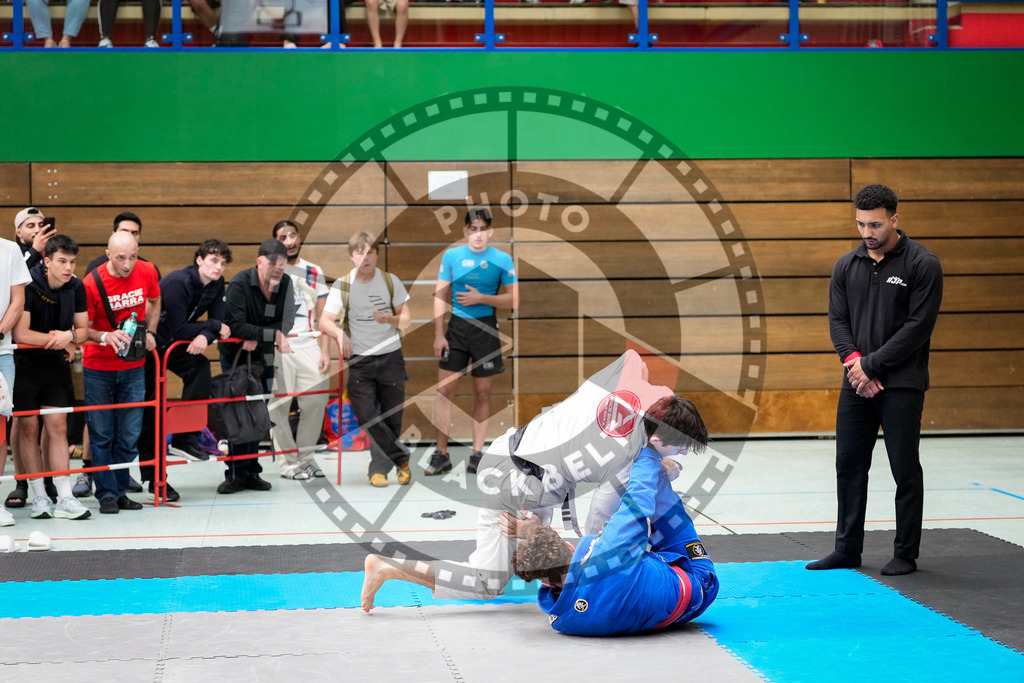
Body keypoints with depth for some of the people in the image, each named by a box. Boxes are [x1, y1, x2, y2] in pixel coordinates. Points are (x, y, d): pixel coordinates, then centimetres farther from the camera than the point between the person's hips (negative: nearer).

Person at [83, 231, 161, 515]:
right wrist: (106, 337, -27)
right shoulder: (92, 283, -17)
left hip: (134, 367, 3)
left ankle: (121, 491, 16)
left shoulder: (147, 272, -7)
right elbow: (83, 328, -9)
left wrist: (150, 332, 2)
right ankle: (106, 494, 8)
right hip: (98, 369, -3)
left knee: (129, 435, 4)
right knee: (101, 435, 1)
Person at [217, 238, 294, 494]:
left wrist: (258, 338, -23)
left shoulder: (285, 283, -7)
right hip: (235, 357, -4)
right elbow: (237, 326, -28)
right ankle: (236, 475, -1)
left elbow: (287, 322, -10)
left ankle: (252, 472, 13)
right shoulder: (240, 284, -22)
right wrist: (273, 334, -27)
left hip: (263, 357, 4)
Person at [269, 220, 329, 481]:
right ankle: (288, 462, 5)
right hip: (278, 349, -3)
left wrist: (325, 351, 5)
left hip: (309, 347, 3)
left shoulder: (314, 272, 13)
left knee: (316, 403, 0)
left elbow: (321, 315, 13)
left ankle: (306, 457, 15)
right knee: (278, 405, -5)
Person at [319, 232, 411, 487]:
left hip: (391, 357, 0)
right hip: (359, 359, 0)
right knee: (367, 416, -10)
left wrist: (389, 319, -18)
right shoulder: (342, 285, -2)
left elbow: (405, 319, 3)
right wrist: (340, 333, -27)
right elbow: (324, 321, -6)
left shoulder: (391, 282, 1)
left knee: (391, 418, 2)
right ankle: (402, 458, 6)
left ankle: (379, 468, 21)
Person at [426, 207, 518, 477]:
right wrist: (438, 334, -3)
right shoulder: (451, 256, 2)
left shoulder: (502, 259, -2)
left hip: (486, 328, -1)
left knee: (482, 392, 4)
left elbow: (513, 298, -1)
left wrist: (482, 298, -15)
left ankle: (477, 454, 12)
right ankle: (441, 454, 3)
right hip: (456, 326, 1)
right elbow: (440, 295, 4)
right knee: (444, 389, -3)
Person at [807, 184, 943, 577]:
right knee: (848, 466, 8)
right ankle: (847, 549, 18)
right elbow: (837, 320, 8)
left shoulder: (922, 265, -7)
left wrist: (872, 364, -14)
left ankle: (906, 555, 10)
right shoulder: (846, 267, 9)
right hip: (856, 384, 5)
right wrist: (853, 361, -11)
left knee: (905, 470, 1)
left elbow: (918, 326, -12)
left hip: (901, 385, -5)